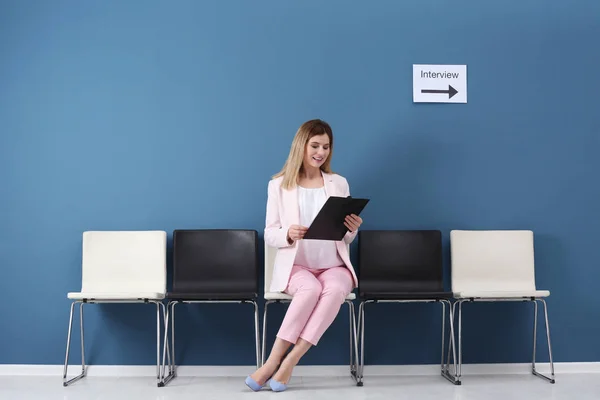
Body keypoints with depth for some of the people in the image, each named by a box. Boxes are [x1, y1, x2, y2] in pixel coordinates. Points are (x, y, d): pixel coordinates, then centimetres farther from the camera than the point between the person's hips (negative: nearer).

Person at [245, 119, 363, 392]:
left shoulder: (339, 183, 10)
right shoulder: (279, 184, 4)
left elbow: (345, 239, 12)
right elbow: (269, 235, 2)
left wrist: (352, 229, -13)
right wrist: (288, 234, -21)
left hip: (334, 266, 2)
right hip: (295, 266, -2)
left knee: (336, 290, -33)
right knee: (311, 289, -36)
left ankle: (287, 362, -29)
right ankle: (275, 361, -25)